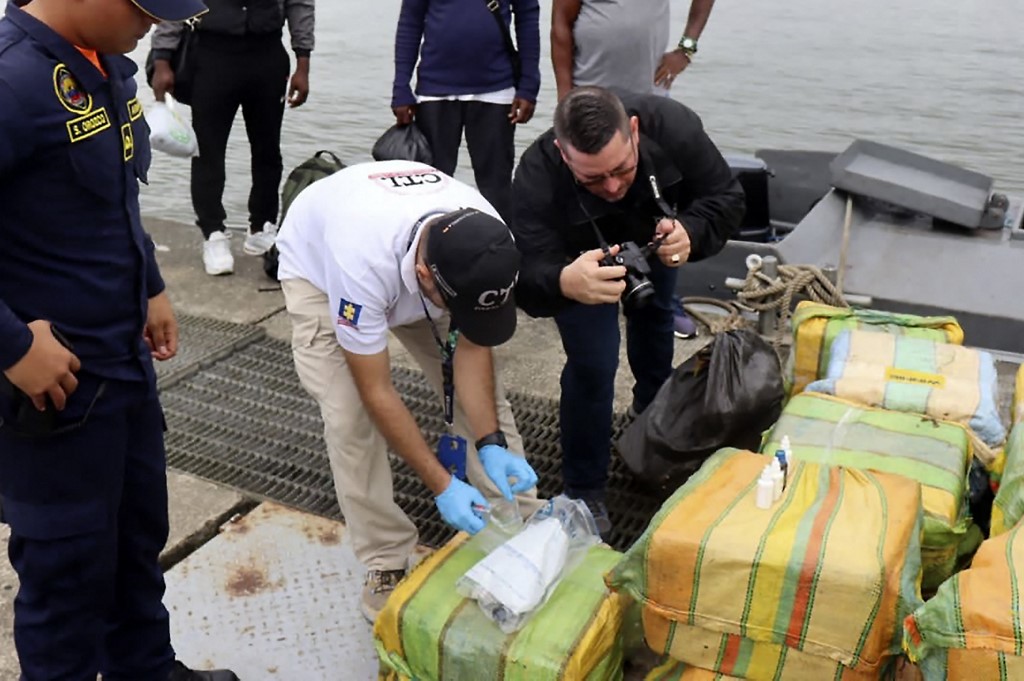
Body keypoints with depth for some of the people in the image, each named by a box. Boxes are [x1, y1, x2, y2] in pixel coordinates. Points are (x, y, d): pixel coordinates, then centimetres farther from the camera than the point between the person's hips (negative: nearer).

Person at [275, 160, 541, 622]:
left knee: (482, 390, -5)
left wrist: (492, 443, -28)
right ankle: (385, 564, -2)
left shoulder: (484, 243, -32)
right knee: (350, 416, -18)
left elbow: (472, 348, -19)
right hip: (319, 263, -4)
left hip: (406, 248, 4)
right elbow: (376, 392, -34)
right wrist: (442, 486, -32)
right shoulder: (364, 264, -45)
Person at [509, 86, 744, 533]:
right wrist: (565, 282, -73)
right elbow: (529, 277, -49)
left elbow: (726, 198, -27)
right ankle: (583, 493, 7)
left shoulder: (671, 125, -40)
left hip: (651, 242, 4)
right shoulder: (537, 176, -46)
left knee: (654, 324, 27)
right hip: (581, 260, -4)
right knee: (592, 365, -16)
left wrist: (690, 232, -50)